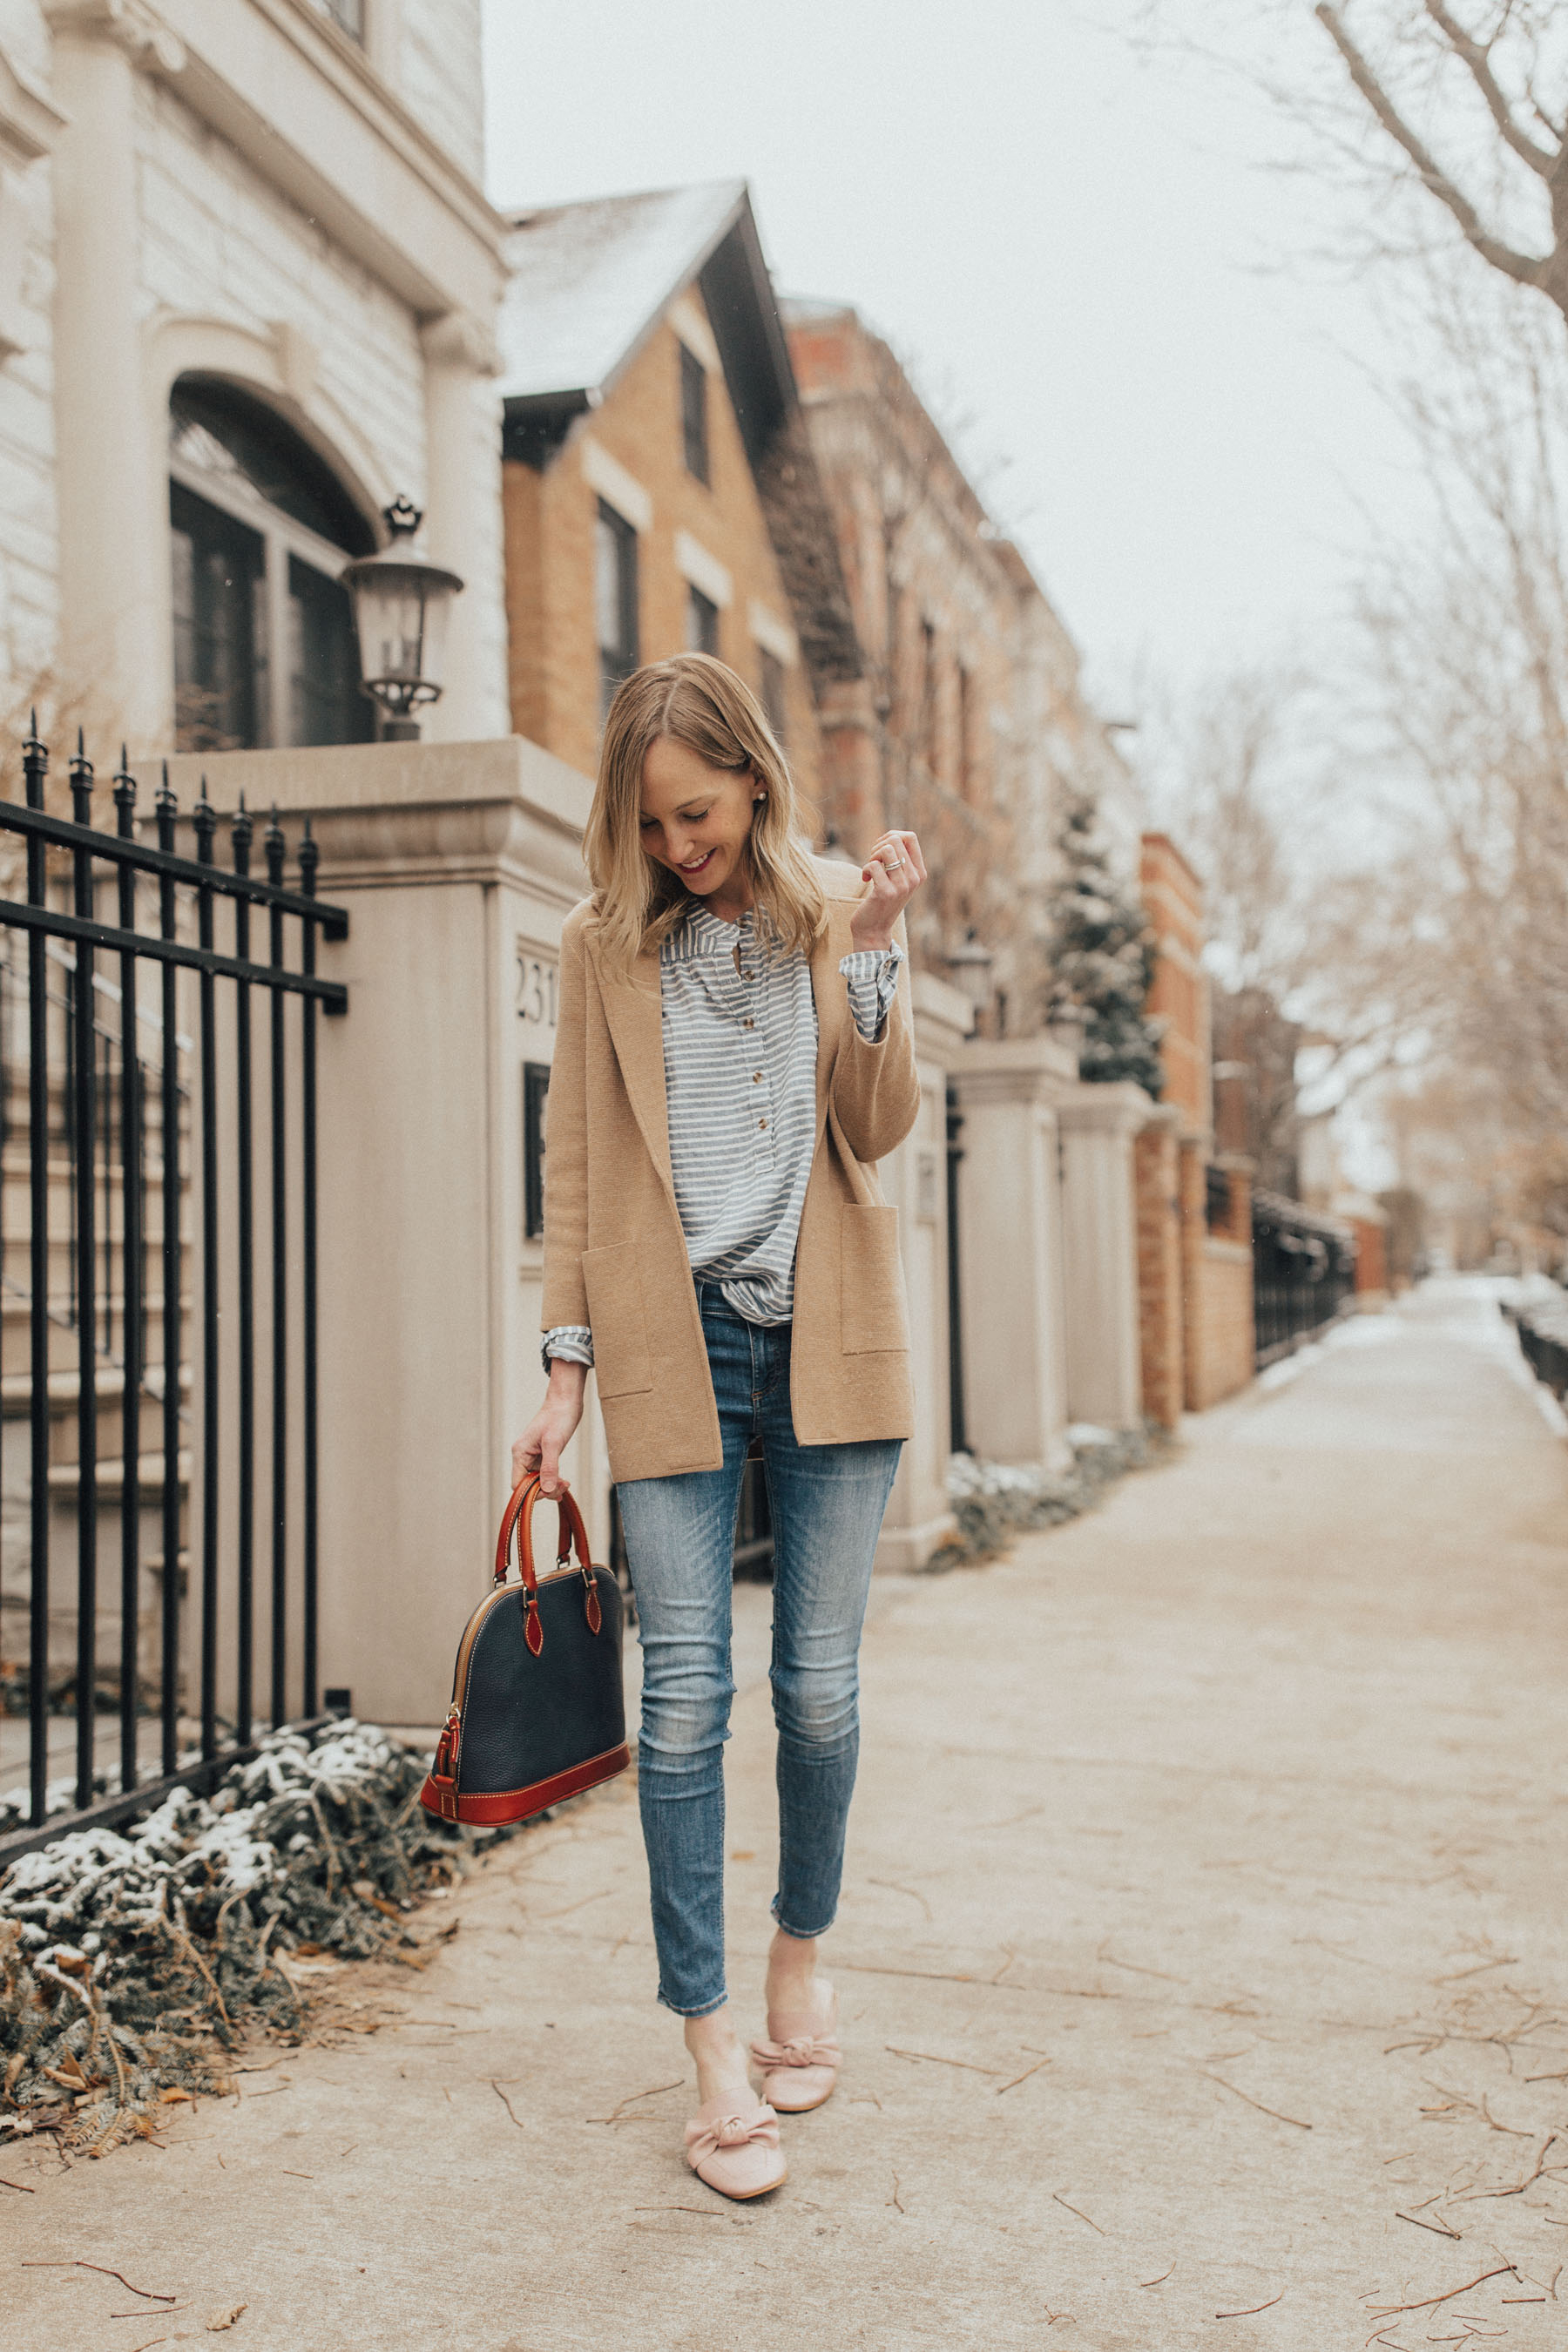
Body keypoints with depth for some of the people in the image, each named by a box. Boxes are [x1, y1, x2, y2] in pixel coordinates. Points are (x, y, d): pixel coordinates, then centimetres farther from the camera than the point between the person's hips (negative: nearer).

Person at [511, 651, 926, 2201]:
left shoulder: (840, 914, 7)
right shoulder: (605, 945, 6)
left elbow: (879, 1126, -2)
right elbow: (576, 1164, 5)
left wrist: (868, 955, -15)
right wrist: (564, 1368, 0)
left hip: (829, 1338, 1)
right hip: (675, 1346, -1)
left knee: (820, 1688, 6)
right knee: (683, 1698, -4)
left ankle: (803, 1953, 31)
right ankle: (713, 2050, 6)